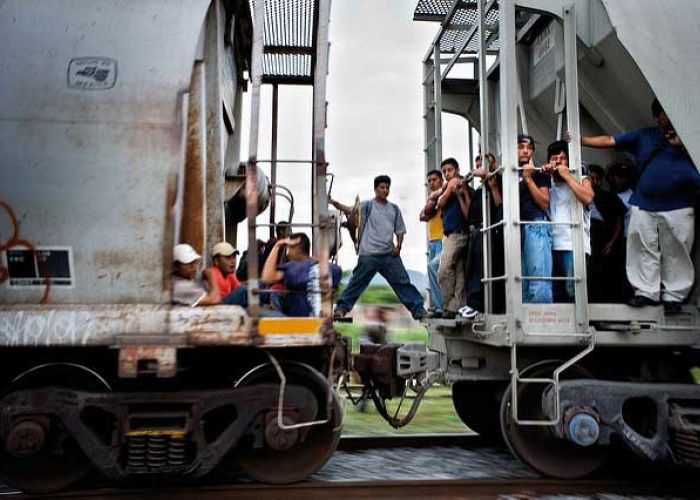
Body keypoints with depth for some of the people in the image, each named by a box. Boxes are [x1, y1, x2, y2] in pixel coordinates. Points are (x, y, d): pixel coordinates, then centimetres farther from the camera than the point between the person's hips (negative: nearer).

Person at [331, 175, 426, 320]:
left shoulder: (394, 208, 14)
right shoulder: (368, 205, 2)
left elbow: (400, 230, 16)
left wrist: (398, 246, -2)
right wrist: (335, 203, -26)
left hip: (390, 254, 3)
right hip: (368, 254, -3)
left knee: (403, 281, 4)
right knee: (357, 282, 1)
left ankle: (418, 309, 9)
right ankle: (341, 308, 10)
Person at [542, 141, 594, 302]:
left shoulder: (581, 179, 9)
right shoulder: (549, 183, 21)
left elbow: (588, 198, -11)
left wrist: (567, 176, -6)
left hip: (574, 245, -4)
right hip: (552, 245, 4)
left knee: (572, 291, -16)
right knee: (557, 294, 5)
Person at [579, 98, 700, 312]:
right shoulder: (644, 135, 13)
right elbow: (609, 140, 8)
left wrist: (681, 145, -8)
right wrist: (581, 140, 0)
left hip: (678, 206, -1)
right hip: (644, 205, 2)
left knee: (676, 253, 1)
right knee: (645, 250, 2)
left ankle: (674, 296, 8)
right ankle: (647, 292, 9)